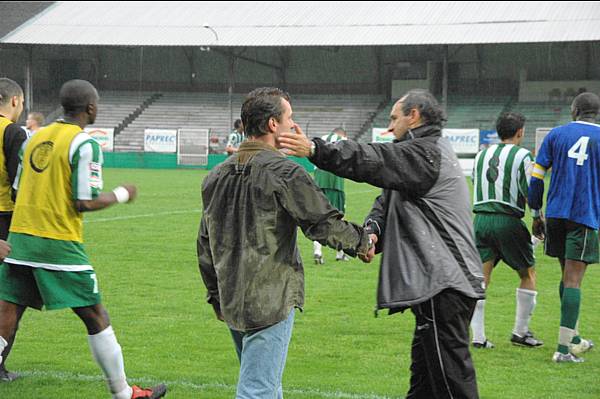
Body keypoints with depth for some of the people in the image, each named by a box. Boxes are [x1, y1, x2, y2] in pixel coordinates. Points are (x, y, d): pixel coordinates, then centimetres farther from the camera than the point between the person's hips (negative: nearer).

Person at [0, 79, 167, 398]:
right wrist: (121, 195, 3)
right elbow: (85, 203, -13)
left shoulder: (35, 137, 12)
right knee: (96, 317, 8)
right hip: (59, 244, -6)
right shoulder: (84, 144, -9)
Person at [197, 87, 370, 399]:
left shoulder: (216, 176, 9)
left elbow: (205, 244, 15)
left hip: (231, 303, 8)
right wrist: (361, 241, 9)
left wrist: (216, 295, 24)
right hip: (271, 303, -8)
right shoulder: (286, 174, -14)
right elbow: (324, 223, -10)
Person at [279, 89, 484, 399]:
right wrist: (372, 230, -6)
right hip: (436, 283, 11)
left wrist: (315, 150, -33)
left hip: (444, 285, -11)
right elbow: (386, 203, 16)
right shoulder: (423, 153, 24)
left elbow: (376, 160, -24)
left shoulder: (428, 152, -10)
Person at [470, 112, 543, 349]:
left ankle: (478, 337, -2)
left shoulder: (482, 155, 15)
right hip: (508, 221, -5)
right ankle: (520, 332, 16)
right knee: (528, 274, 13)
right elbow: (530, 193, -7)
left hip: (480, 220, 5)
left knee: (480, 278, 4)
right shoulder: (521, 155, -3)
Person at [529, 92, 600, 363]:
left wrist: (536, 214, 12)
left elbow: (536, 177, 4)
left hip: (555, 214, 3)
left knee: (568, 276, 17)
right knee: (573, 280, -5)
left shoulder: (557, 134, 7)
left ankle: (572, 339, 28)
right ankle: (564, 348, -9)